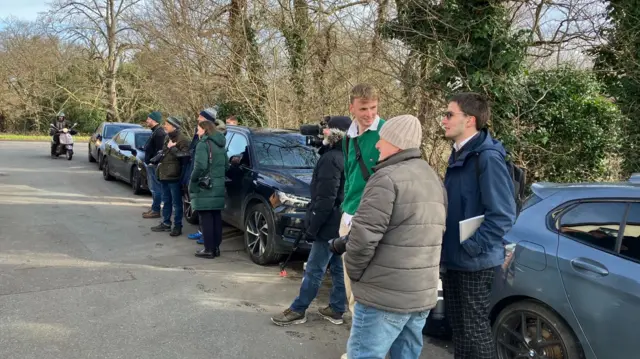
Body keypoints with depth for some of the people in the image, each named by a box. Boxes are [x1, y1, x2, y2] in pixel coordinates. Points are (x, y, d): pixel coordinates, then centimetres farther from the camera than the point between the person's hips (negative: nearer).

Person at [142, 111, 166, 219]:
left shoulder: (159, 133, -16)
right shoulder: (155, 131, 18)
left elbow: (159, 150, -23)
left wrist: (153, 161, -22)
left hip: (154, 165, -11)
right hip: (151, 164, 11)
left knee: (156, 188, -7)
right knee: (153, 188, 16)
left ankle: (156, 210, -3)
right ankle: (154, 209, 23)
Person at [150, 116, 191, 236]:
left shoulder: (182, 140, -14)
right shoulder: (167, 138, 15)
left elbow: (184, 156, -22)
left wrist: (172, 148, -21)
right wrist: (157, 159, 13)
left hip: (174, 176, -9)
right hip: (164, 175, 9)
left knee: (176, 202, 0)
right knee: (166, 201, 17)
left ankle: (177, 226, 9)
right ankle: (166, 223, 28)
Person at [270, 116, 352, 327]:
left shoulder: (331, 159, -18)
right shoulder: (347, 157, 11)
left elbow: (325, 200, -23)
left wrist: (312, 227, -18)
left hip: (330, 225, -9)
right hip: (342, 224, 10)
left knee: (314, 270, -1)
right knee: (338, 269, 13)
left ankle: (298, 311, 9)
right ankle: (336, 310, 22)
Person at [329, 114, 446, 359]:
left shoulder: (388, 177, -15)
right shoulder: (434, 180, 14)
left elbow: (364, 234, -21)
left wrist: (354, 272, -4)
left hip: (385, 295, -9)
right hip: (424, 294, 9)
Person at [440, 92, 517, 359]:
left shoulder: (487, 157, -19)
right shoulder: (459, 155, 10)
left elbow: (503, 214, -23)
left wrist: (473, 246, -20)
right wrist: (447, 247, 12)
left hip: (474, 262, -8)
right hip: (452, 259, 9)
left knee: (475, 330, 5)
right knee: (458, 326, 19)